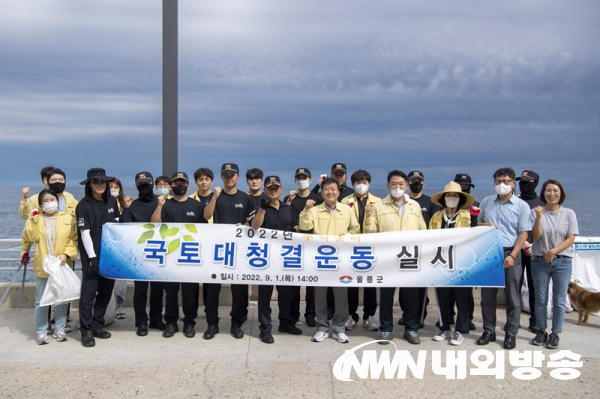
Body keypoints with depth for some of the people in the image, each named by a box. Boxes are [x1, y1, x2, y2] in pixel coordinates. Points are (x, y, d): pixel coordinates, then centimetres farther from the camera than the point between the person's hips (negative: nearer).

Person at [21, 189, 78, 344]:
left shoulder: (68, 219, 0)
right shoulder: (34, 219, 1)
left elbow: (74, 239, -1)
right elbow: (28, 238, 12)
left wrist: (66, 254, -11)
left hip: (62, 265, 1)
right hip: (42, 266, 0)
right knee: (41, 301, 6)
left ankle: (59, 329, 21)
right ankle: (41, 332, 17)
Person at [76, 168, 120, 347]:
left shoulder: (111, 201, 8)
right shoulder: (84, 205, -7)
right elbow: (84, 233, -10)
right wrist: (92, 257, -14)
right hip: (92, 256, -5)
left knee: (106, 291, 12)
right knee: (88, 293, -3)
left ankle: (97, 325, 25)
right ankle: (86, 331, 6)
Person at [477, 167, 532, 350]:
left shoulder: (521, 206, 0)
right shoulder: (486, 202, 10)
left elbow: (523, 233, -3)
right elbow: (478, 222, 21)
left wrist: (512, 256, -13)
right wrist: (485, 226, -4)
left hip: (510, 254, -3)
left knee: (512, 296, 2)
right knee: (487, 295, 7)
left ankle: (511, 334, 13)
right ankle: (489, 331, 18)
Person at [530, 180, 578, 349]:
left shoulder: (568, 213, 3)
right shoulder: (535, 212, 2)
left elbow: (571, 238, -2)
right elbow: (536, 236, -6)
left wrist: (553, 251, -13)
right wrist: (538, 217, -19)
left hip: (562, 261, 0)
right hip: (540, 261, 1)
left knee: (559, 300, 1)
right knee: (540, 299, 7)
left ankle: (555, 334, 11)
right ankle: (541, 331, 20)